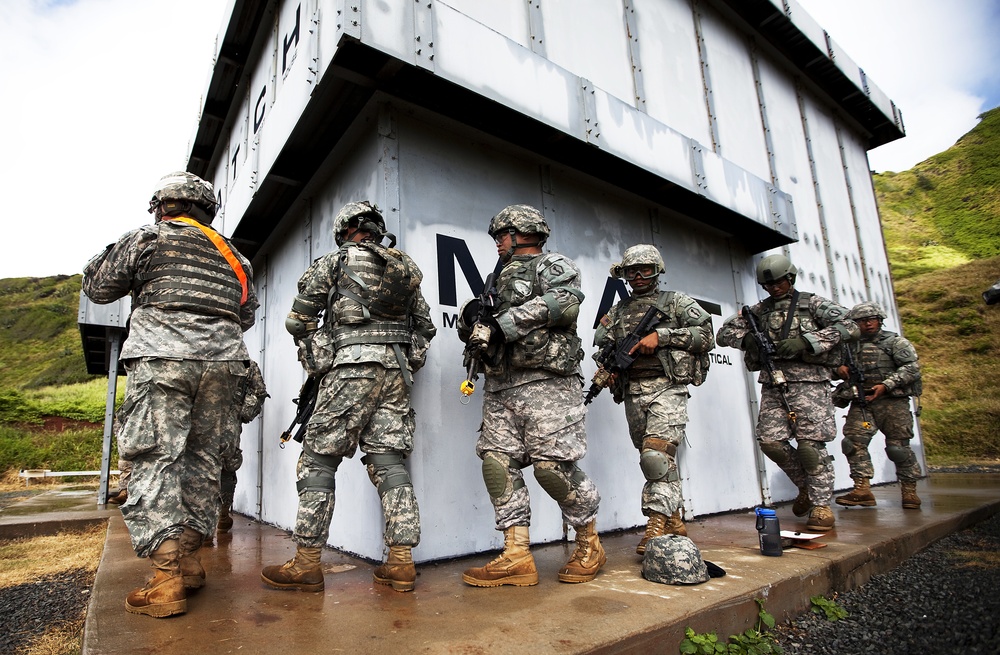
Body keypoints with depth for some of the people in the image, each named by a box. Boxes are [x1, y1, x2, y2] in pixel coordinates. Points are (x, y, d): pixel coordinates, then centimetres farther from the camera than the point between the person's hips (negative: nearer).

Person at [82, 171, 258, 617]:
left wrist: (113, 252, 34)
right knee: (201, 457, 11)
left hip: (162, 358, -4)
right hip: (221, 363, 5)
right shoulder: (232, 257, 20)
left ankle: (167, 579, -10)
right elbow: (245, 317, 23)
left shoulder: (145, 240, 9)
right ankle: (188, 559, 17)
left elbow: (97, 288, 18)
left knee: (154, 459, -4)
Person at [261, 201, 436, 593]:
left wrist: (315, 350, 23)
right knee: (389, 462, 4)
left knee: (318, 460, 2)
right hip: (396, 370, 5)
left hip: (352, 368, -5)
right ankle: (401, 563, 3)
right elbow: (426, 327, 20)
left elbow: (298, 320, 6)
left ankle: (306, 564, 5)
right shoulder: (407, 269, 20)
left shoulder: (334, 262, 6)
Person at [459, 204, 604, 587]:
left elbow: (564, 303, -15)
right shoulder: (501, 279, 28)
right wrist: (470, 319, -3)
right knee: (497, 462, -3)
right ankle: (517, 557, 3)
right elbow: (474, 332, 23)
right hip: (500, 386, 8)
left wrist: (501, 325, -15)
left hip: (545, 380, -7)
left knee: (552, 465, -10)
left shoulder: (553, 265, 7)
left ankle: (590, 544, 12)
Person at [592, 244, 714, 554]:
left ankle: (657, 526, -13)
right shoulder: (617, 312, 19)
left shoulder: (676, 302, 7)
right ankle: (674, 524, 21)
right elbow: (601, 347, 19)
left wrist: (660, 335, -12)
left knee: (656, 455, -19)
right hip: (633, 394, 5)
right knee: (652, 459, 9)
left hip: (667, 388, -5)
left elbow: (707, 335, -3)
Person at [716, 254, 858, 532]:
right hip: (772, 384, 4)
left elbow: (849, 327, -7)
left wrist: (805, 341, -16)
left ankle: (821, 504, 5)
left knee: (811, 443, -9)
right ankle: (806, 486, 21)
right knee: (770, 441, -2)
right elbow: (724, 333, 16)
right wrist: (747, 338, -6)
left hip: (808, 381, -4)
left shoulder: (812, 303, 6)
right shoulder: (759, 310, 17)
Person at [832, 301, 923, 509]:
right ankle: (862, 489, -9)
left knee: (898, 446, -2)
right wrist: (838, 368, -4)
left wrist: (885, 385, -15)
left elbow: (912, 368, -4)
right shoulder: (849, 346, 15)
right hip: (861, 403, 3)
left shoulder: (894, 342, 5)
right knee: (853, 441, -12)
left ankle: (910, 491, 14)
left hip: (892, 401, -3)